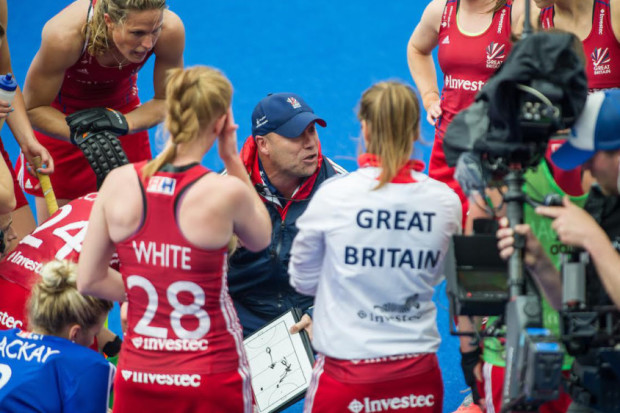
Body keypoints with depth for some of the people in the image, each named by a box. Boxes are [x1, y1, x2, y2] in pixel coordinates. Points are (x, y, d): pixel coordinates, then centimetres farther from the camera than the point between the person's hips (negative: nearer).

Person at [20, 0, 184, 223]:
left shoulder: (170, 30, -32)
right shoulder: (64, 35, -40)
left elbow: (166, 101, -13)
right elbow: (32, 108, -24)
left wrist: (122, 123, -31)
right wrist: (81, 134, -39)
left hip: (122, 108, 3)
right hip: (58, 114, -2)